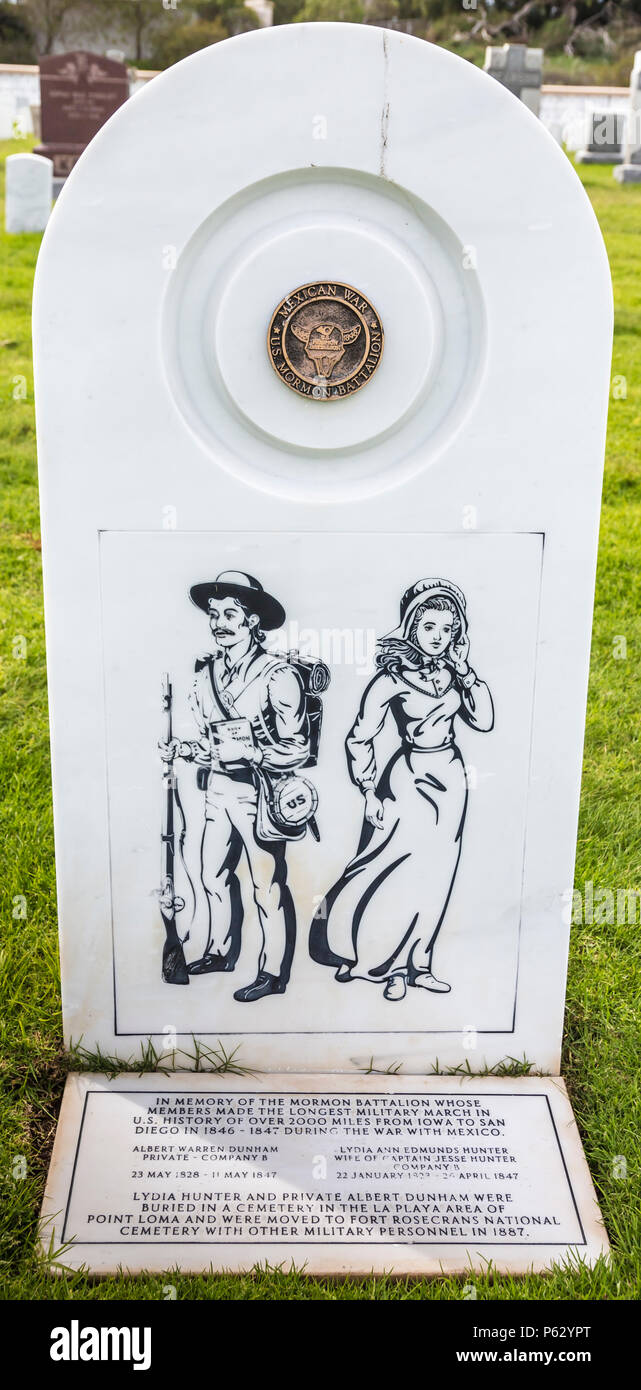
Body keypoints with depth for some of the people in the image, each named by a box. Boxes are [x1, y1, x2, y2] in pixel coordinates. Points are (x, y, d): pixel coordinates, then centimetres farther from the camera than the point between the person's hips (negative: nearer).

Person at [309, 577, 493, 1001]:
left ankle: (416, 964, 23)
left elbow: (484, 721, -2)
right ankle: (390, 965, 15)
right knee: (404, 875, -3)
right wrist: (371, 792, -12)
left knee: (435, 878, 11)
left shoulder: (451, 671, 2)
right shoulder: (394, 676, -14)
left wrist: (466, 672, -9)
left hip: (451, 778, 6)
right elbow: (360, 738, -11)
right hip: (411, 778, -6)